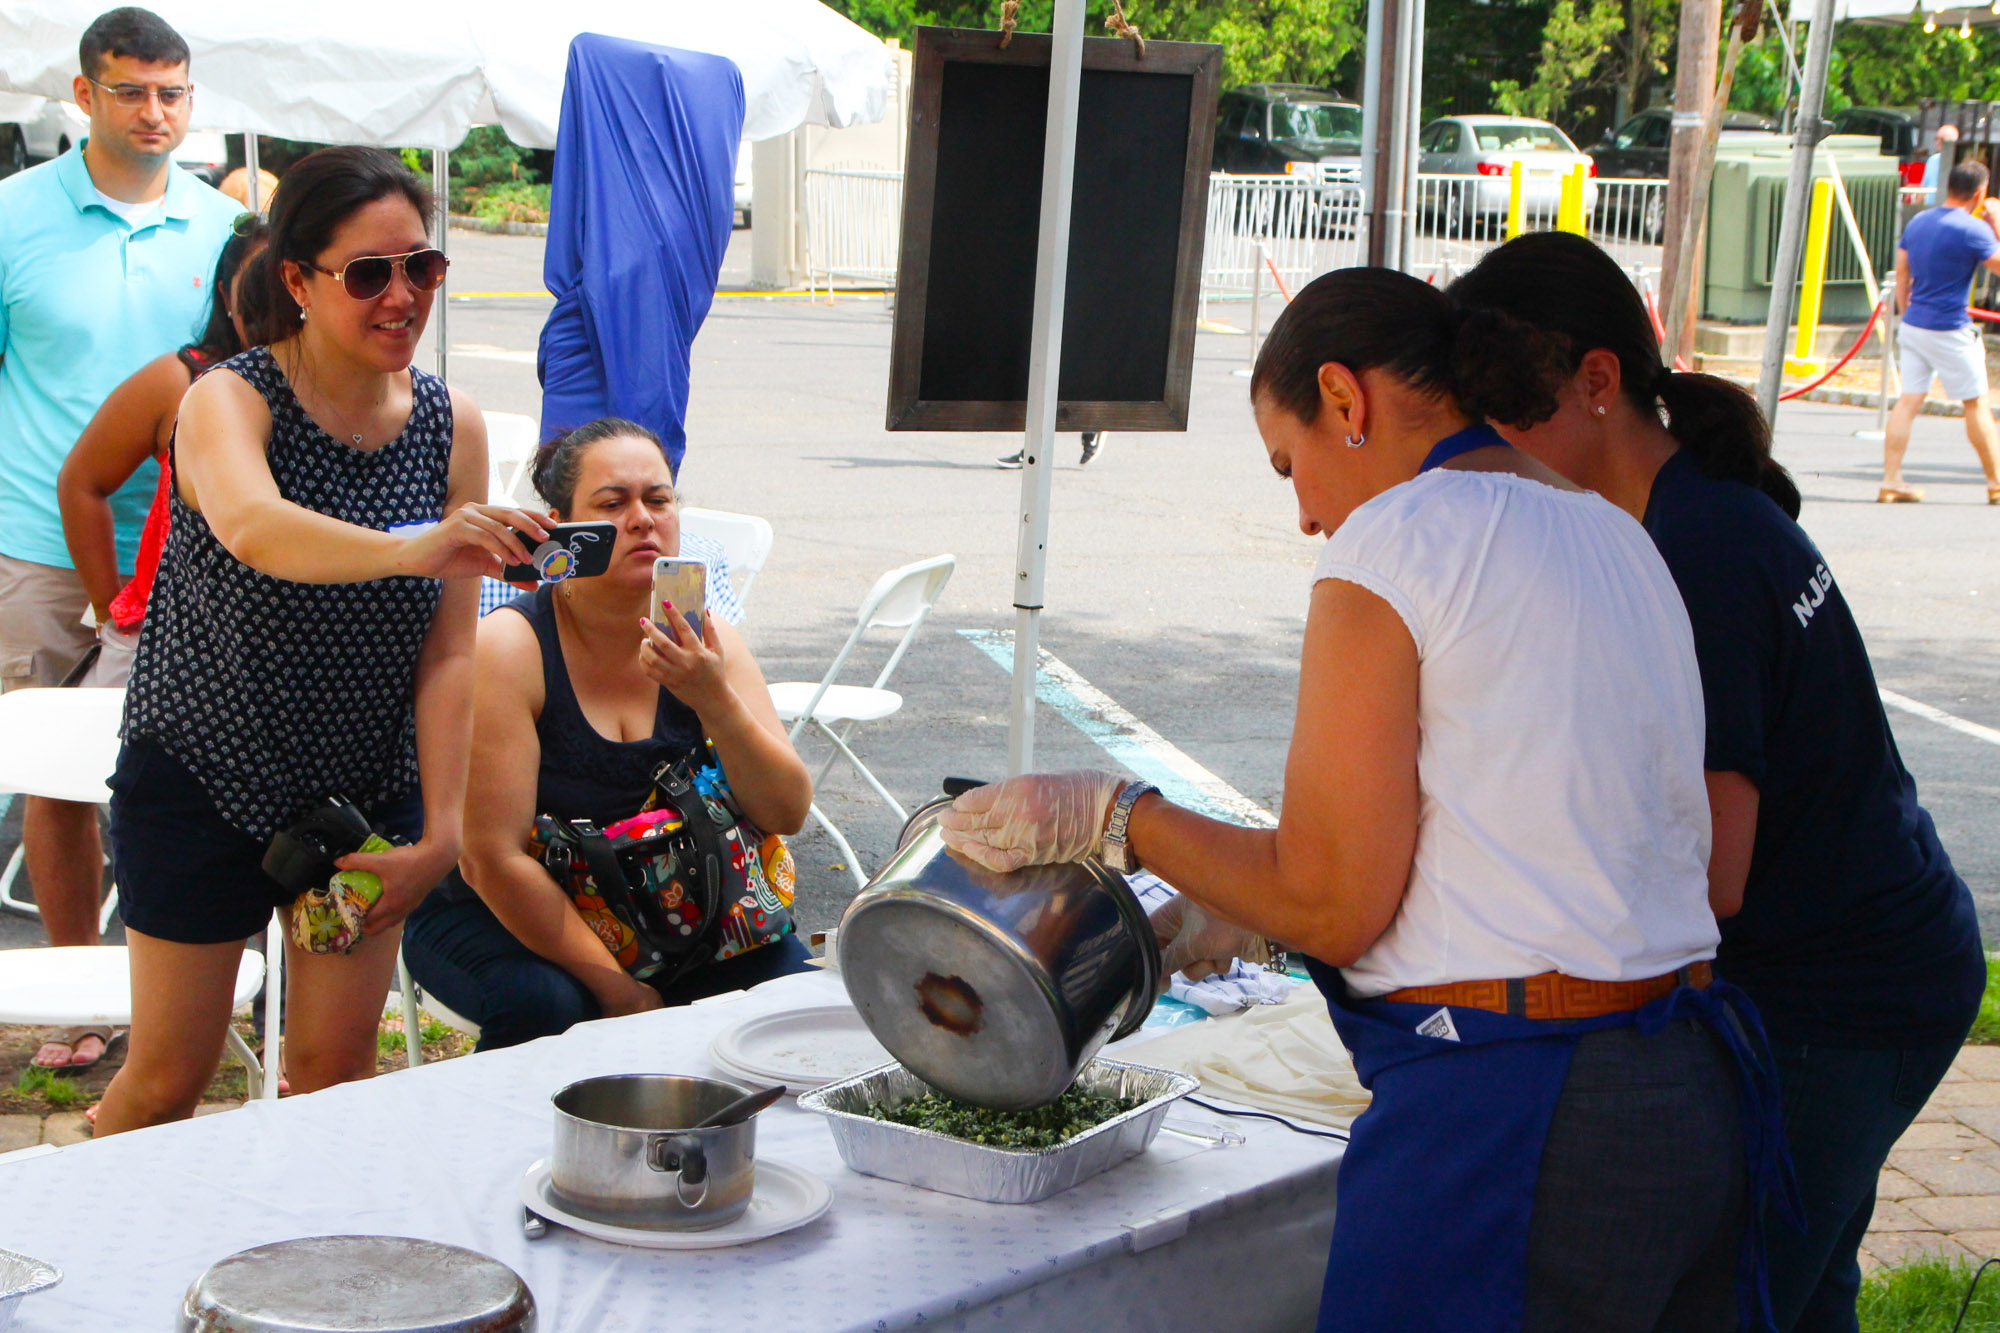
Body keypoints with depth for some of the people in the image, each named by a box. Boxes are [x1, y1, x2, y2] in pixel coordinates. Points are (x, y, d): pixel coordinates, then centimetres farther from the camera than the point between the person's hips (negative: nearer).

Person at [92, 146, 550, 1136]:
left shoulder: (452, 428, -5)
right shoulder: (228, 399, -17)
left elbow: (448, 654, -5)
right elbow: (251, 527, -42)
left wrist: (441, 831, -11)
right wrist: (406, 550, -60)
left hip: (368, 793, 3)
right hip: (202, 781, -3)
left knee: (336, 1073, 7)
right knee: (169, 1080, 5)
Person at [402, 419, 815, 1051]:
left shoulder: (703, 639, -3)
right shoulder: (509, 648, -17)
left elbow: (788, 814, -11)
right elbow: (493, 860, -20)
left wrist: (716, 702, -29)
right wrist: (618, 989, -23)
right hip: (503, 920, -4)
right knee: (542, 1003, -35)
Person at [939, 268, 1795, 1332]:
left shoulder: (1392, 540, -10)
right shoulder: (1614, 536, 14)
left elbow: (1333, 905, -11)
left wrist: (1111, 818, 2)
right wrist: (1236, 916, 24)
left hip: (1503, 1120, -8)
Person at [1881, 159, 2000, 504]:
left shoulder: (1917, 222, 10)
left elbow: (1901, 276, 14)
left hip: (1913, 326, 6)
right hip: (1950, 332, -6)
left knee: (1909, 401, 4)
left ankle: (1891, 481, -2)